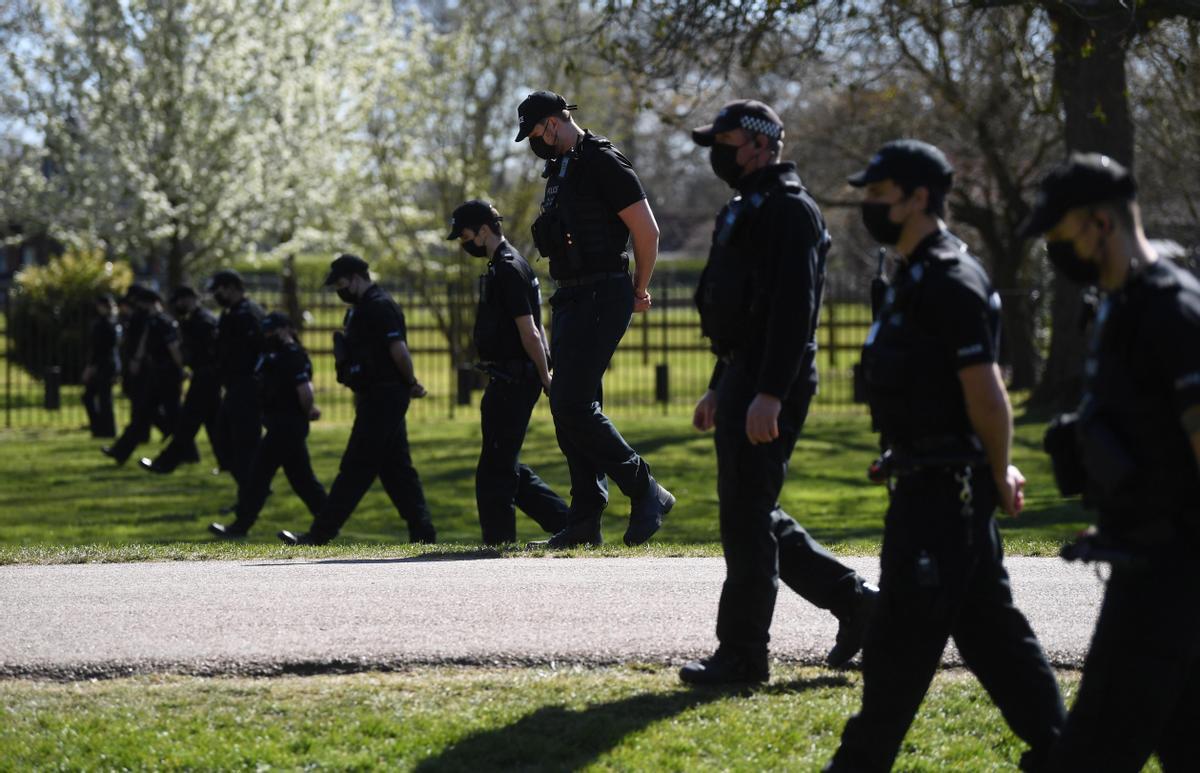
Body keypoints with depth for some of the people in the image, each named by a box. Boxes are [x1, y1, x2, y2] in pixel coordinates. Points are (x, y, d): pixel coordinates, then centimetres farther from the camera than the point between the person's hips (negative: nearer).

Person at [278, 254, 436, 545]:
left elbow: (398, 349, -21)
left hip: (382, 399, -11)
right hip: (376, 398, 11)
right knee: (396, 468, 11)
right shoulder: (362, 308, 18)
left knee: (356, 468, -9)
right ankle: (423, 533, 13)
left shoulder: (380, 307, -14)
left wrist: (411, 383, -9)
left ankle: (319, 534, -10)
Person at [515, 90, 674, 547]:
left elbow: (647, 230, -14)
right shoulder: (560, 170, 18)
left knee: (573, 405, -16)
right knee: (570, 407, 7)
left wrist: (639, 290, -2)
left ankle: (645, 490, -7)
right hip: (570, 299, 10)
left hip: (601, 299, -10)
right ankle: (586, 520, 9)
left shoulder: (602, 163, -11)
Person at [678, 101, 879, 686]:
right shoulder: (748, 210, 20)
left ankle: (742, 654, 0)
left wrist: (769, 395, -27)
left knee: (747, 519, -6)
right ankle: (855, 602, 19)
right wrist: (719, 389, 26)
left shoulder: (790, 211, -13)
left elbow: (793, 308, -22)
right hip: (743, 379, 11)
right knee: (753, 518, 13)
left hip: (770, 388, -11)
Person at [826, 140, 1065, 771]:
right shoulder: (920, 275, 16)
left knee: (904, 631, -4)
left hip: (941, 487, -11)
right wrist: (997, 469, 19)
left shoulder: (948, 282, -17)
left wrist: (997, 476, -11)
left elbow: (985, 389, -19)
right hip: (932, 483, 11)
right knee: (986, 622, 13)